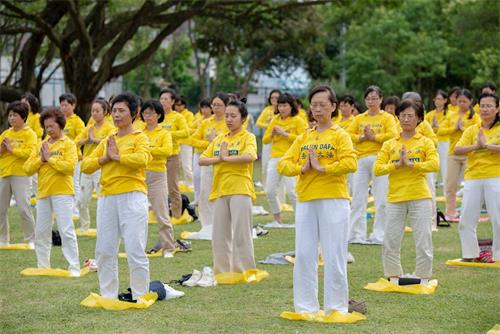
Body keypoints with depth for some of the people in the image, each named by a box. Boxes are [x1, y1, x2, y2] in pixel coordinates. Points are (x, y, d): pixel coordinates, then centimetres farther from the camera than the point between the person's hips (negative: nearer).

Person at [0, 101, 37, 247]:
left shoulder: (30, 134, -2)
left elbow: (30, 153, -16)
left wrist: (12, 149, -14)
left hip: (21, 175, -6)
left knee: (24, 208, -9)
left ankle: (31, 239, 1)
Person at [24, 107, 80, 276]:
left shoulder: (68, 144, -2)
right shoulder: (41, 145, 14)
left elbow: (70, 166, -18)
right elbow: (27, 168, 8)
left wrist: (50, 158, -11)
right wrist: (41, 159, -7)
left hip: (62, 192, -6)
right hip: (43, 193, 6)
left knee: (66, 231, -9)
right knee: (41, 232, 11)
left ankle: (74, 268, -7)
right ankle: (43, 266, 22)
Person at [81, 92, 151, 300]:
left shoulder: (139, 138, 3)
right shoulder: (106, 141, 20)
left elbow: (141, 159, -18)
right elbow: (86, 166, 13)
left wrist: (117, 156, -8)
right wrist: (105, 159, -3)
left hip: (132, 196, -6)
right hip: (107, 198, 6)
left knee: (135, 251, -7)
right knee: (104, 251, 7)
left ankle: (140, 296, 0)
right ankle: (108, 296, 16)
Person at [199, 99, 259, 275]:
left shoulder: (248, 137, 0)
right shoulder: (219, 139, 17)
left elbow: (249, 156, -20)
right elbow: (202, 160, 12)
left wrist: (226, 157, -11)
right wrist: (217, 159, -6)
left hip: (240, 190, -6)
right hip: (220, 190, 6)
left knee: (241, 233, -6)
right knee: (219, 234, 8)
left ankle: (245, 272, 0)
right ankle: (222, 272, 16)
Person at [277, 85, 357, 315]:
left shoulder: (339, 135, 2)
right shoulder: (303, 138, 16)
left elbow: (350, 163, -14)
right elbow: (283, 164, 8)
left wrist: (322, 167, -14)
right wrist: (302, 168, -9)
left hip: (333, 200, -5)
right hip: (305, 201, 5)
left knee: (334, 256, -4)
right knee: (304, 255, 4)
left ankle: (336, 307, 4)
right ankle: (306, 306, 12)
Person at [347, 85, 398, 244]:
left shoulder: (387, 118, 5)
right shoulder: (359, 118, 15)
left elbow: (393, 135, -10)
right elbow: (349, 134, 6)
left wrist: (373, 136, -11)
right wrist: (362, 137, -9)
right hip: (361, 160, 4)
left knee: (382, 199, -3)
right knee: (358, 198, 3)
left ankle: (379, 235, 2)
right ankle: (356, 234, 8)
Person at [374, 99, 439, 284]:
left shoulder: (425, 142, 5)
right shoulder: (389, 144, 10)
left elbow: (434, 164, -11)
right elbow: (377, 169, 0)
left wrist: (410, 164, -16)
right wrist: (397, 165, -12)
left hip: (420, 198, -2)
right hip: (395, 199, 2)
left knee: (423, 242, -1)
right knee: (390, 242, 3)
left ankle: (423, 280, 12)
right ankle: (394, 279, 17)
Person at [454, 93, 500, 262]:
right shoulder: (472, 130, 9)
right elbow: (457, 149, -4)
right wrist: (476, 146, -18)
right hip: (473, 178, 3)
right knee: (466, 220, 4)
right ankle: (470, 254, 17)